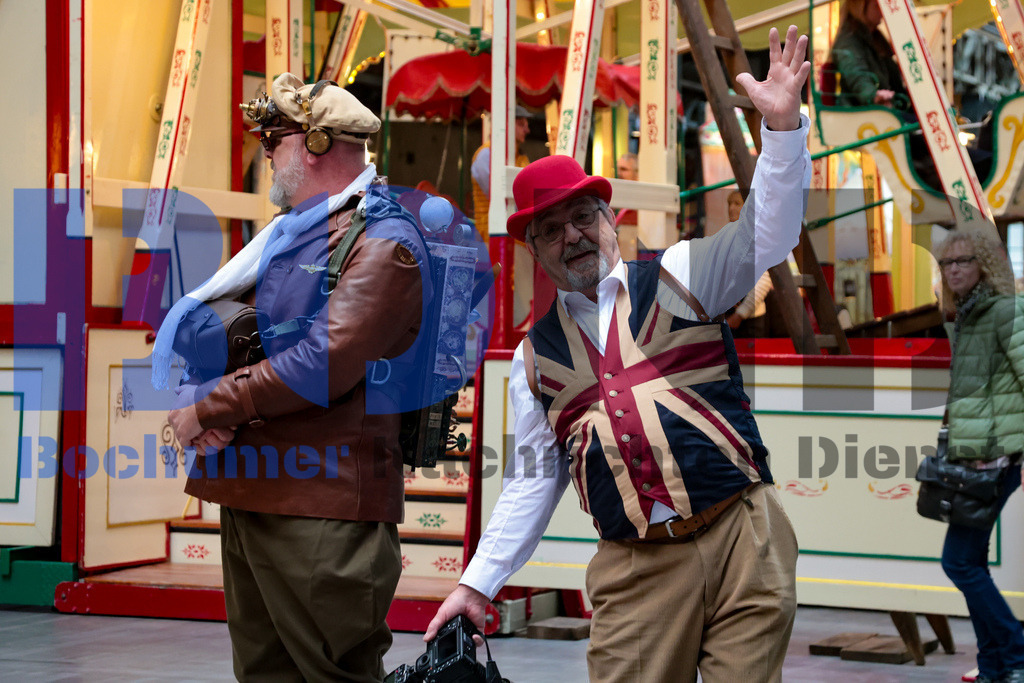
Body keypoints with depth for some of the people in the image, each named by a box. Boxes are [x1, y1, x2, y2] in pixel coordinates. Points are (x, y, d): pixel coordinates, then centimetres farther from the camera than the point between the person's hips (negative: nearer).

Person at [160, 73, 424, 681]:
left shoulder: (382, 242, -7)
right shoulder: (285, 237, 21)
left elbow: (327, 362, -18)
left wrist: (208, 410, -12)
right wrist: (193, 397, -6)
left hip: (324, 507, -9)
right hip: (250, 493, 9)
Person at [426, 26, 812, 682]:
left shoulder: (677, 277, 8)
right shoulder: (536, 354, 15)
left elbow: (767, 234, -7)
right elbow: (532, 479, 18)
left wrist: (783, 127, -22)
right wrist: (478, 583, 12)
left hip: (743, 536, -2)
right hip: (634, 571, 2)